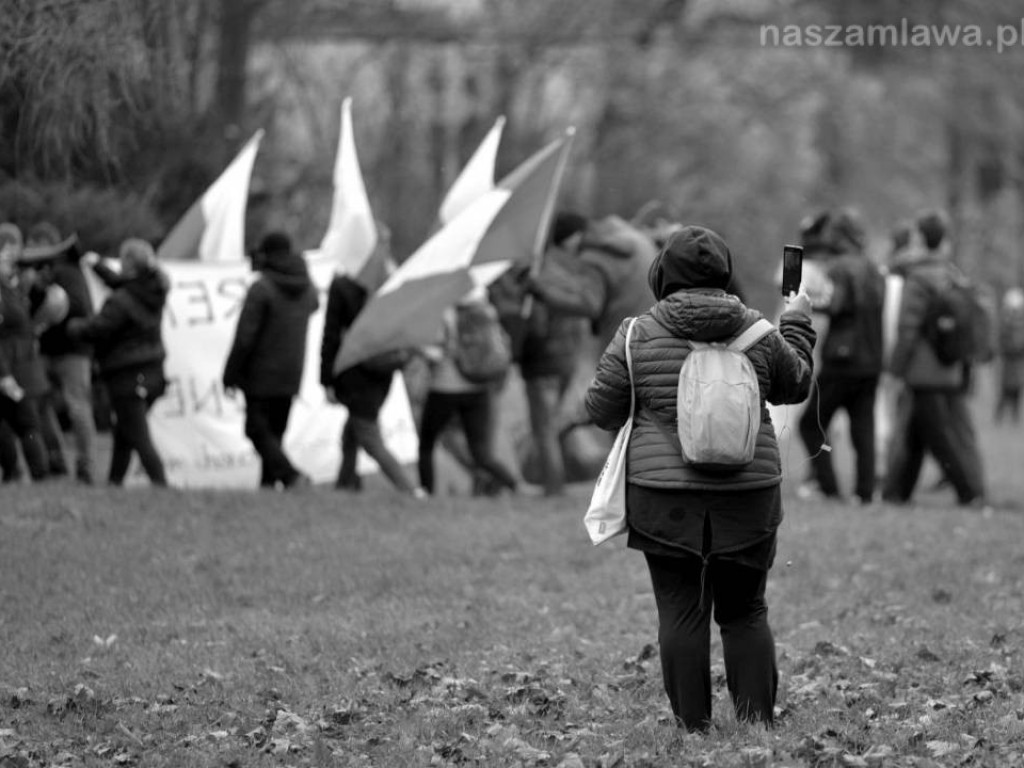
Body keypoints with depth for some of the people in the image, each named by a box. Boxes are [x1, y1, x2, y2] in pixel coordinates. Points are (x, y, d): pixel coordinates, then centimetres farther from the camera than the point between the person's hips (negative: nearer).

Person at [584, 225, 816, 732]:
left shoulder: (638, 335, -4)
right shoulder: (756, 332, 0)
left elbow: (602, 411, 2)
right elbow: (795, 385, 17)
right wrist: (797, 323, 31)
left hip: (665, 499, -2)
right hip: (747, 495, 2)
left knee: (681, 612, 2)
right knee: (745, 612, 11)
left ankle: (693, 728, 2)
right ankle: (758, 724, 7)